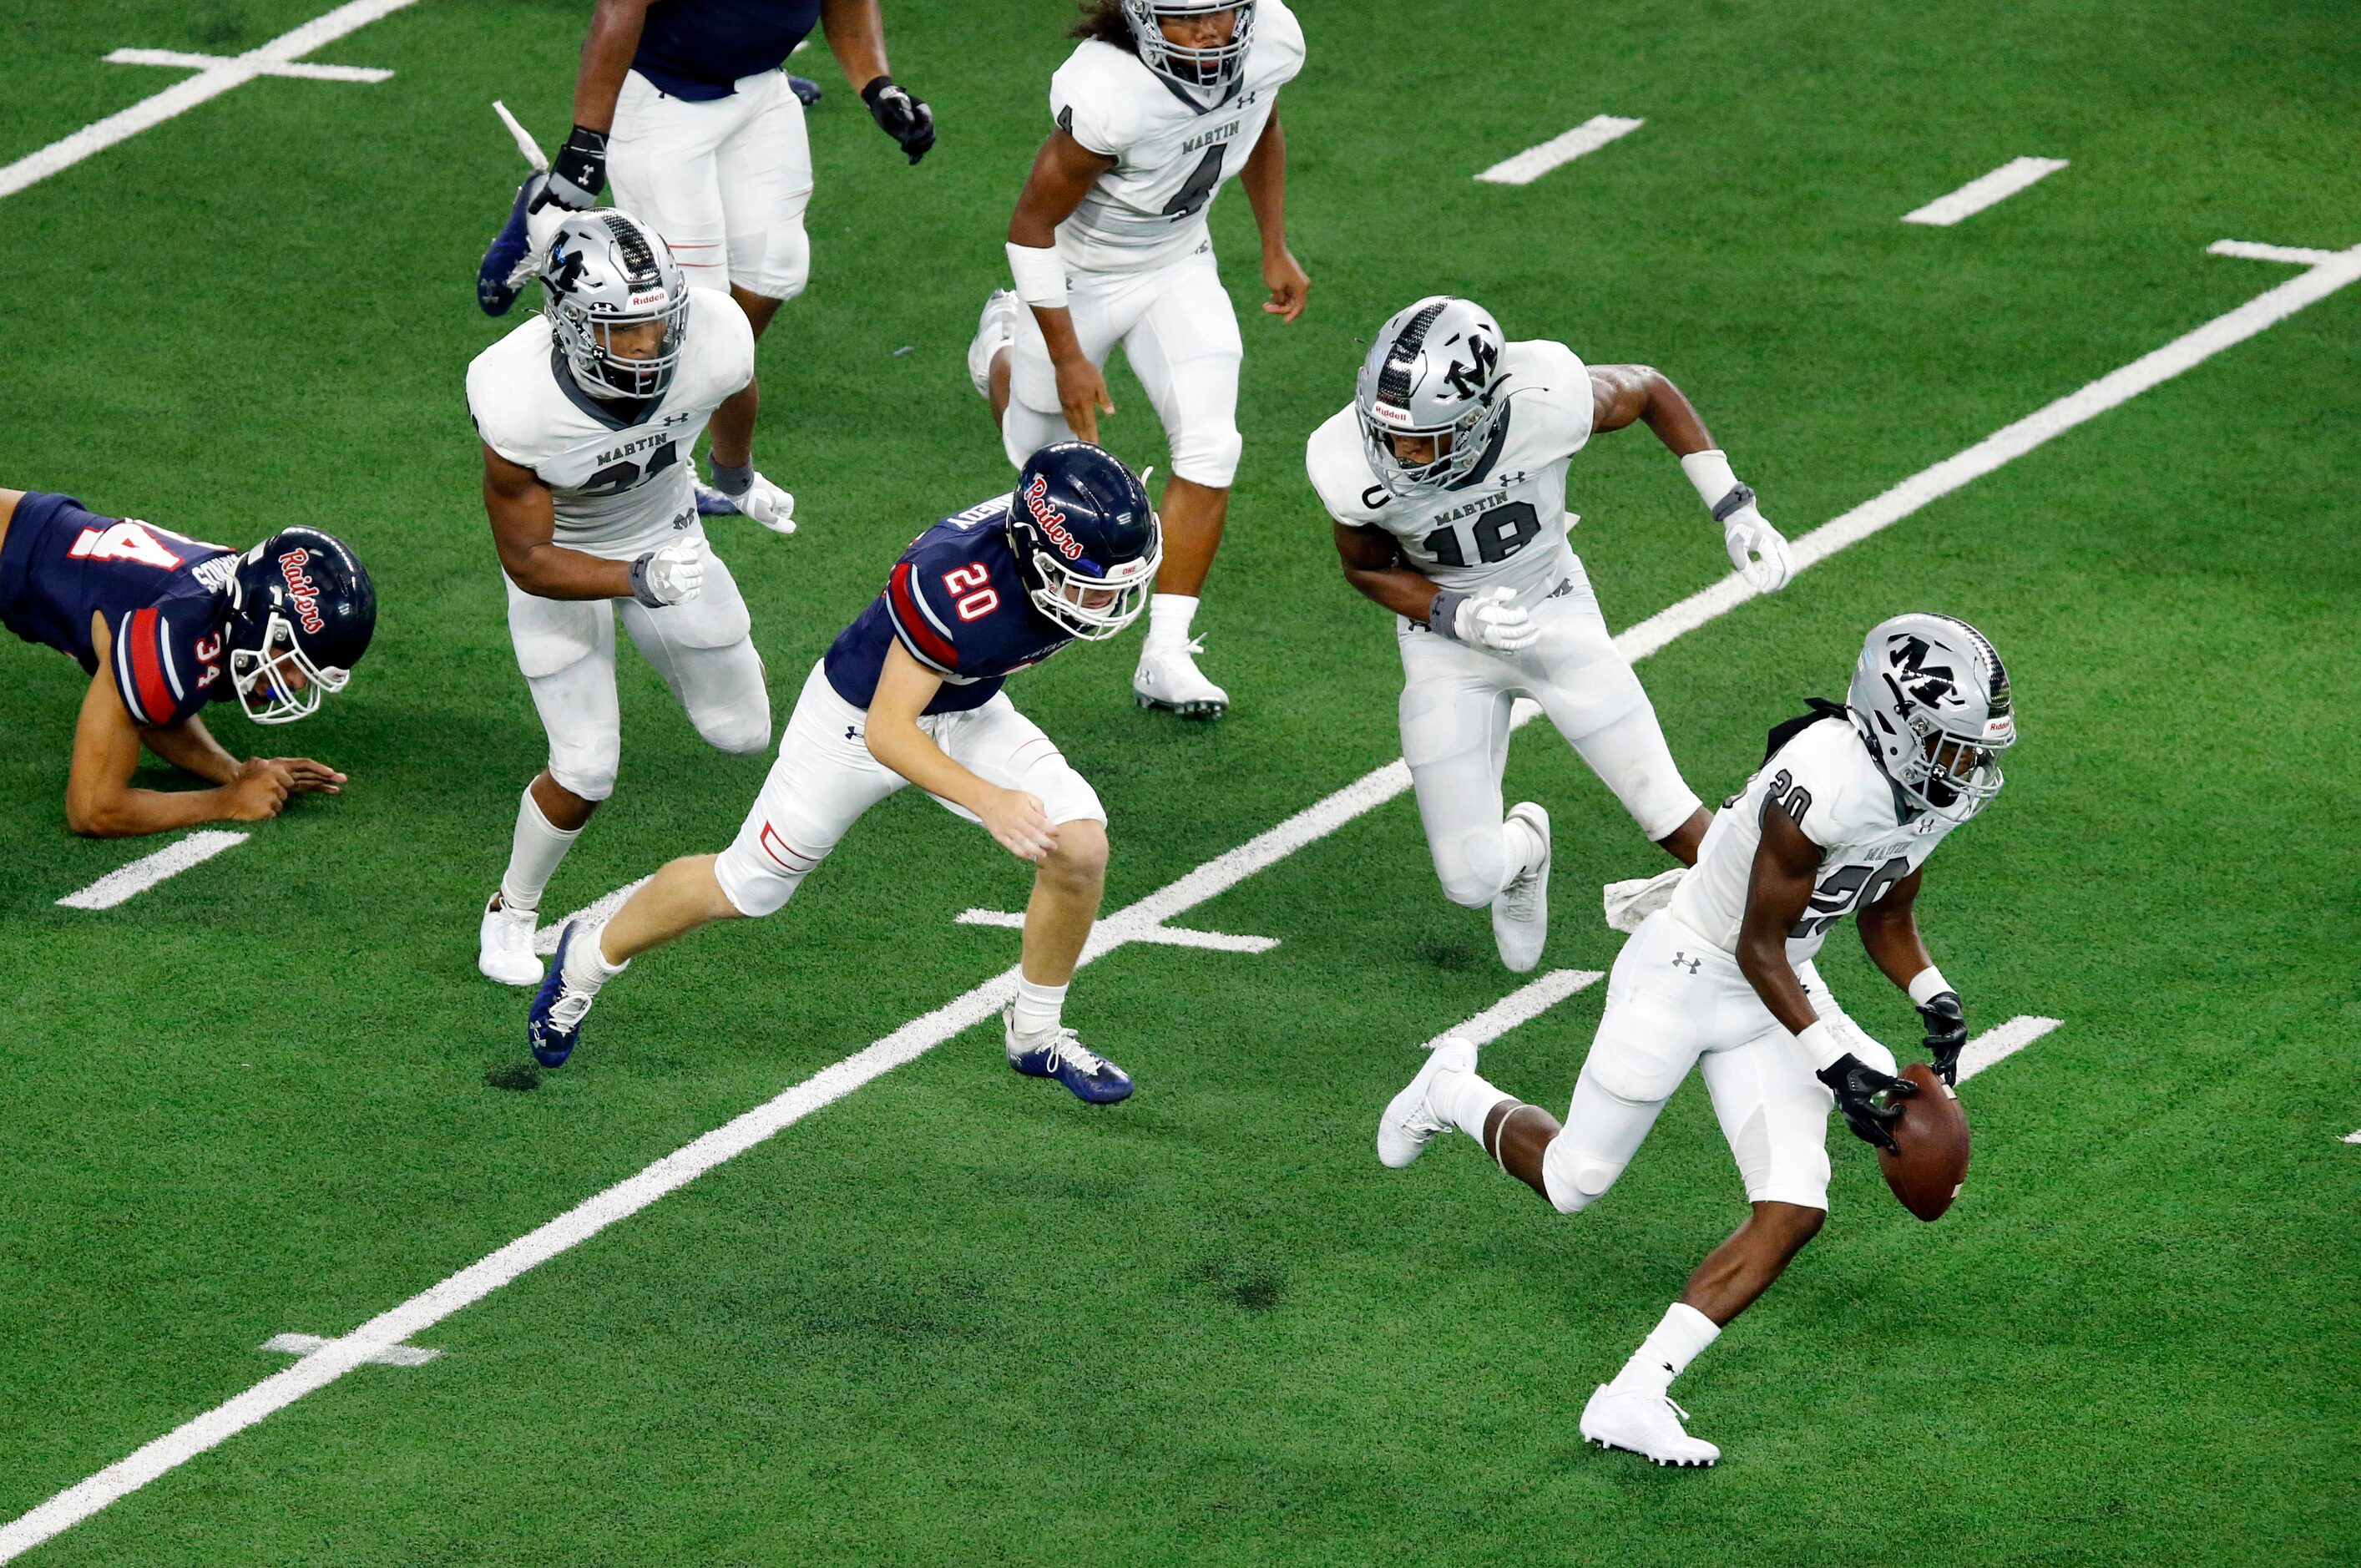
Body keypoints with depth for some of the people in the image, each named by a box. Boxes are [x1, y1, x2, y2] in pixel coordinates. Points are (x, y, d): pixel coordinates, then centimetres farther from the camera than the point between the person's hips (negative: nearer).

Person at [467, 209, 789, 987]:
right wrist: (637, 581, -44)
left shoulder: (712, 339, -32)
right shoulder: (519, 405, -40)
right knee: (585, 772, -9)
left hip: (665, 531, 4)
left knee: (743, 734, 13)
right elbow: (528, 561, -27)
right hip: (560, 557, -3)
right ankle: (509, 915, 20)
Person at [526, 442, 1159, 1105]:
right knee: (747, 887, 11)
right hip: (860, 713, -6)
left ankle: (1036, 1034, 9)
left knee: (1080, 847, -13)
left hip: (966, 713, 6)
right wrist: (987, 801, -50)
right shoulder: (960, 590, -44)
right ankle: (590, 958, 38)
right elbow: (885, 732, -38)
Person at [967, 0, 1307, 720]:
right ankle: (1005, 347, 54)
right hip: (1080, 274, -4)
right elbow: (1032, 227, -25)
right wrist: (1066, 358, -20)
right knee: (1044, 454, 17)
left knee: (1210, 445, -11)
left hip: (1178, 264, 4)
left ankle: (1166, 657, -2)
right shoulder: (1110, 93, -40)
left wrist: (1275, 250, 9)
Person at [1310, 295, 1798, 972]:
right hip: (1446, 635, 0)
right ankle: (1523, 848, 36)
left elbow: (1648, 390, -8)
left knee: (1667, 813, -1)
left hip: (1556, 612, 0)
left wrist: (1737, 512, -8)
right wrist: (1456, 616, -24)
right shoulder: (1353, 467, -29)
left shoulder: (1545, 402, -32)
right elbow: (1367, 567, -6)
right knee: (1472, 878, -2)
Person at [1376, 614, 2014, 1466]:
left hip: (1774, 988, 8)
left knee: (1795, 1210, -9)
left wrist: (1938, 1003, -4)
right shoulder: (1829, 784, -33)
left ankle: (1634, 1397, -6)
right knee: (1572, 1182, 10)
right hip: (1684, 976, -8)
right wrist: (1836, 1066, -26)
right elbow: (1758, 948, -24)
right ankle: (1453, 1093, 42)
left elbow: (1888, 919, 13)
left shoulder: (1937, 787, -5)